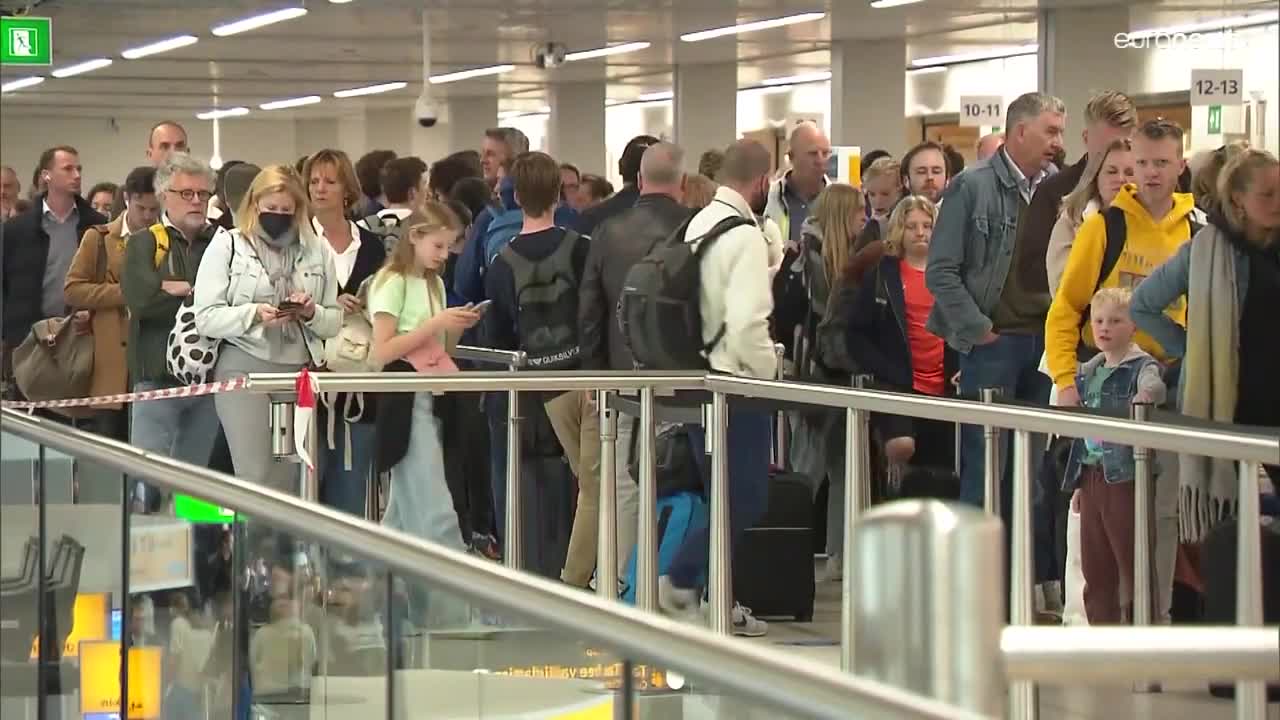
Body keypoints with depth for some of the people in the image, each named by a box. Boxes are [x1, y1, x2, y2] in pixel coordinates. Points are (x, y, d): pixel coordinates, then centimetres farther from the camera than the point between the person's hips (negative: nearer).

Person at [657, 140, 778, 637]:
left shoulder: (698, 224, 10)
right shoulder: (745, 236, -16)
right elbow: (747, 322, -22)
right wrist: (767, 369, -9)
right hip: (737, 382, -9)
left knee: (729, 496, 16)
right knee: (744, 500, -3)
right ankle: (679, 582, -4)